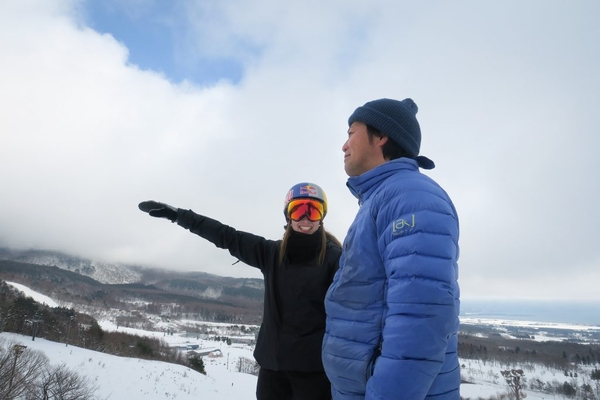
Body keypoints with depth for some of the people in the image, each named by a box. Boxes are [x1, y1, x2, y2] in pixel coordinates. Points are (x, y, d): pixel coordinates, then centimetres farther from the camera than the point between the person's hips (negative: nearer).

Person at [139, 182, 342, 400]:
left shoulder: (334, 258, -8)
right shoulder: (272, 253, 4)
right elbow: (227, 236, 5)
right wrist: (177, 214, 6)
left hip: (313, 366, -4)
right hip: (273, 361, 4)